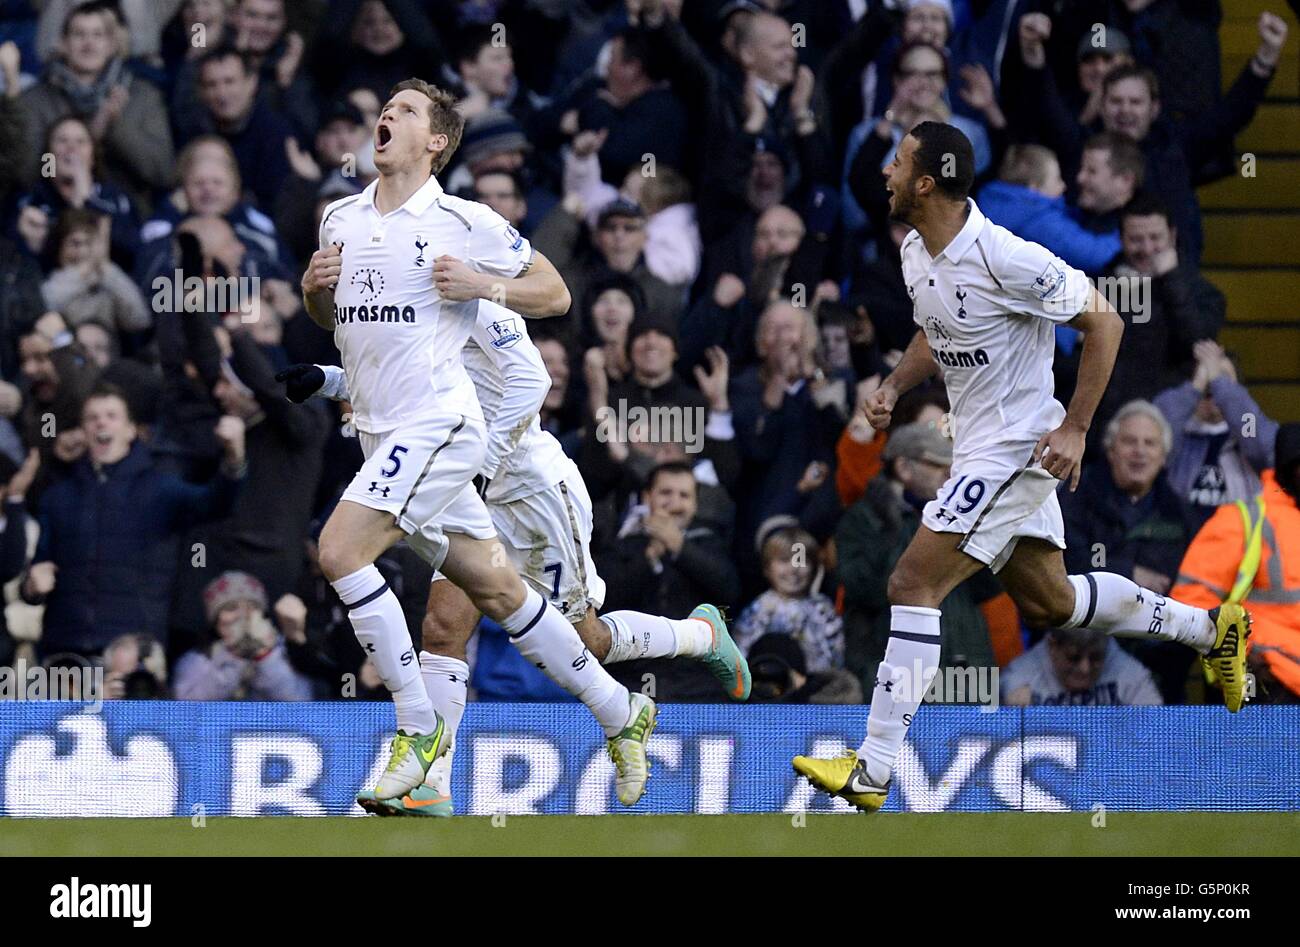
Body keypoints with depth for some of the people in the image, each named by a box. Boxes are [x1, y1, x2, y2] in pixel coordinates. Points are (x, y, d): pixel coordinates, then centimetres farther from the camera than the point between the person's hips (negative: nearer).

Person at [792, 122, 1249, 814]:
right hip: (981, 446, 10)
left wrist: (1075, 428, -17)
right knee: (1045, 600, 19)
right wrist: (893, 387, 2)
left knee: (913, 584, -15)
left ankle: (873, 770, -14)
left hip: (1014, 448, -10)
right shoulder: (917, 253, 2)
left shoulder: (1004, 259, -24)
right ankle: (1211, 629, 35)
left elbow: (1103, 322, -15)